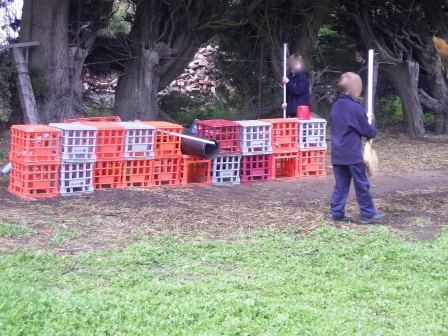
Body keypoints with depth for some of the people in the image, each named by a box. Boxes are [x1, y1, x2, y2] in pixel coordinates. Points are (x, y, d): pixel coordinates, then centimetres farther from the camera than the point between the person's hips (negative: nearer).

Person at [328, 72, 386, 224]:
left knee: (341, 185, 11)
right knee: (362, 185, 3)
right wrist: (373, 130, 14)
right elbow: (368, 131, -9)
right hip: (352, 154, -7)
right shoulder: (355, 107, -14)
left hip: (337, 154, 7)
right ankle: (367, 214, 8)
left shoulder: (336, 106, 9)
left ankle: (336, 212, 9)